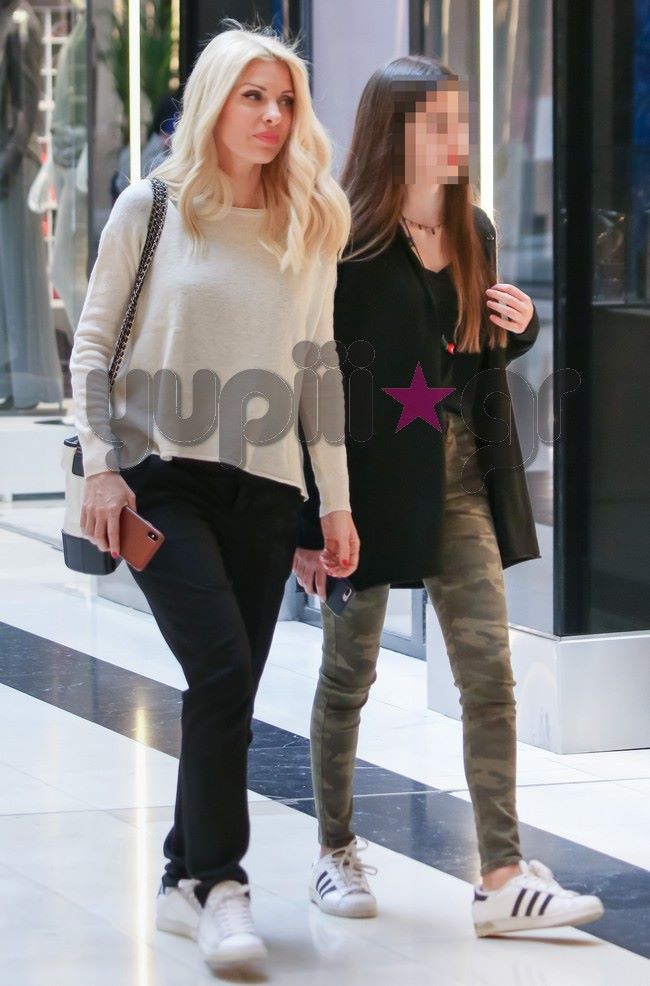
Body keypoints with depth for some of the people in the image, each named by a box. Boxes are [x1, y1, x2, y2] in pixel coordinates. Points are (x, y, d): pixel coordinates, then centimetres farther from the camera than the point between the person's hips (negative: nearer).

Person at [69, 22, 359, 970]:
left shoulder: (309, 228, 10)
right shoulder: (150, 208, 1)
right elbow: (94, 345, 3)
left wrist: (337, 502, 10)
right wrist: (103, 467, -7)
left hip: (264, 489, 4)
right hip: (163, 478, -4)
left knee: (227, 694, 5)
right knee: (223, 672, -17)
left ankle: (186, 879, 18)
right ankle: (221, 885, -10)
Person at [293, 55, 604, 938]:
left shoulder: (472, 231, 9)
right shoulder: (345, 242, -11)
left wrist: (522, 326, -2)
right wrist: (308, 522, -16)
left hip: (460, 476, 5)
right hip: (368, 477, -5)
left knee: (490, 673, -3)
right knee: (349, 672, 9)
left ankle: (503, 877, -4)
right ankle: (336, 853, 25)